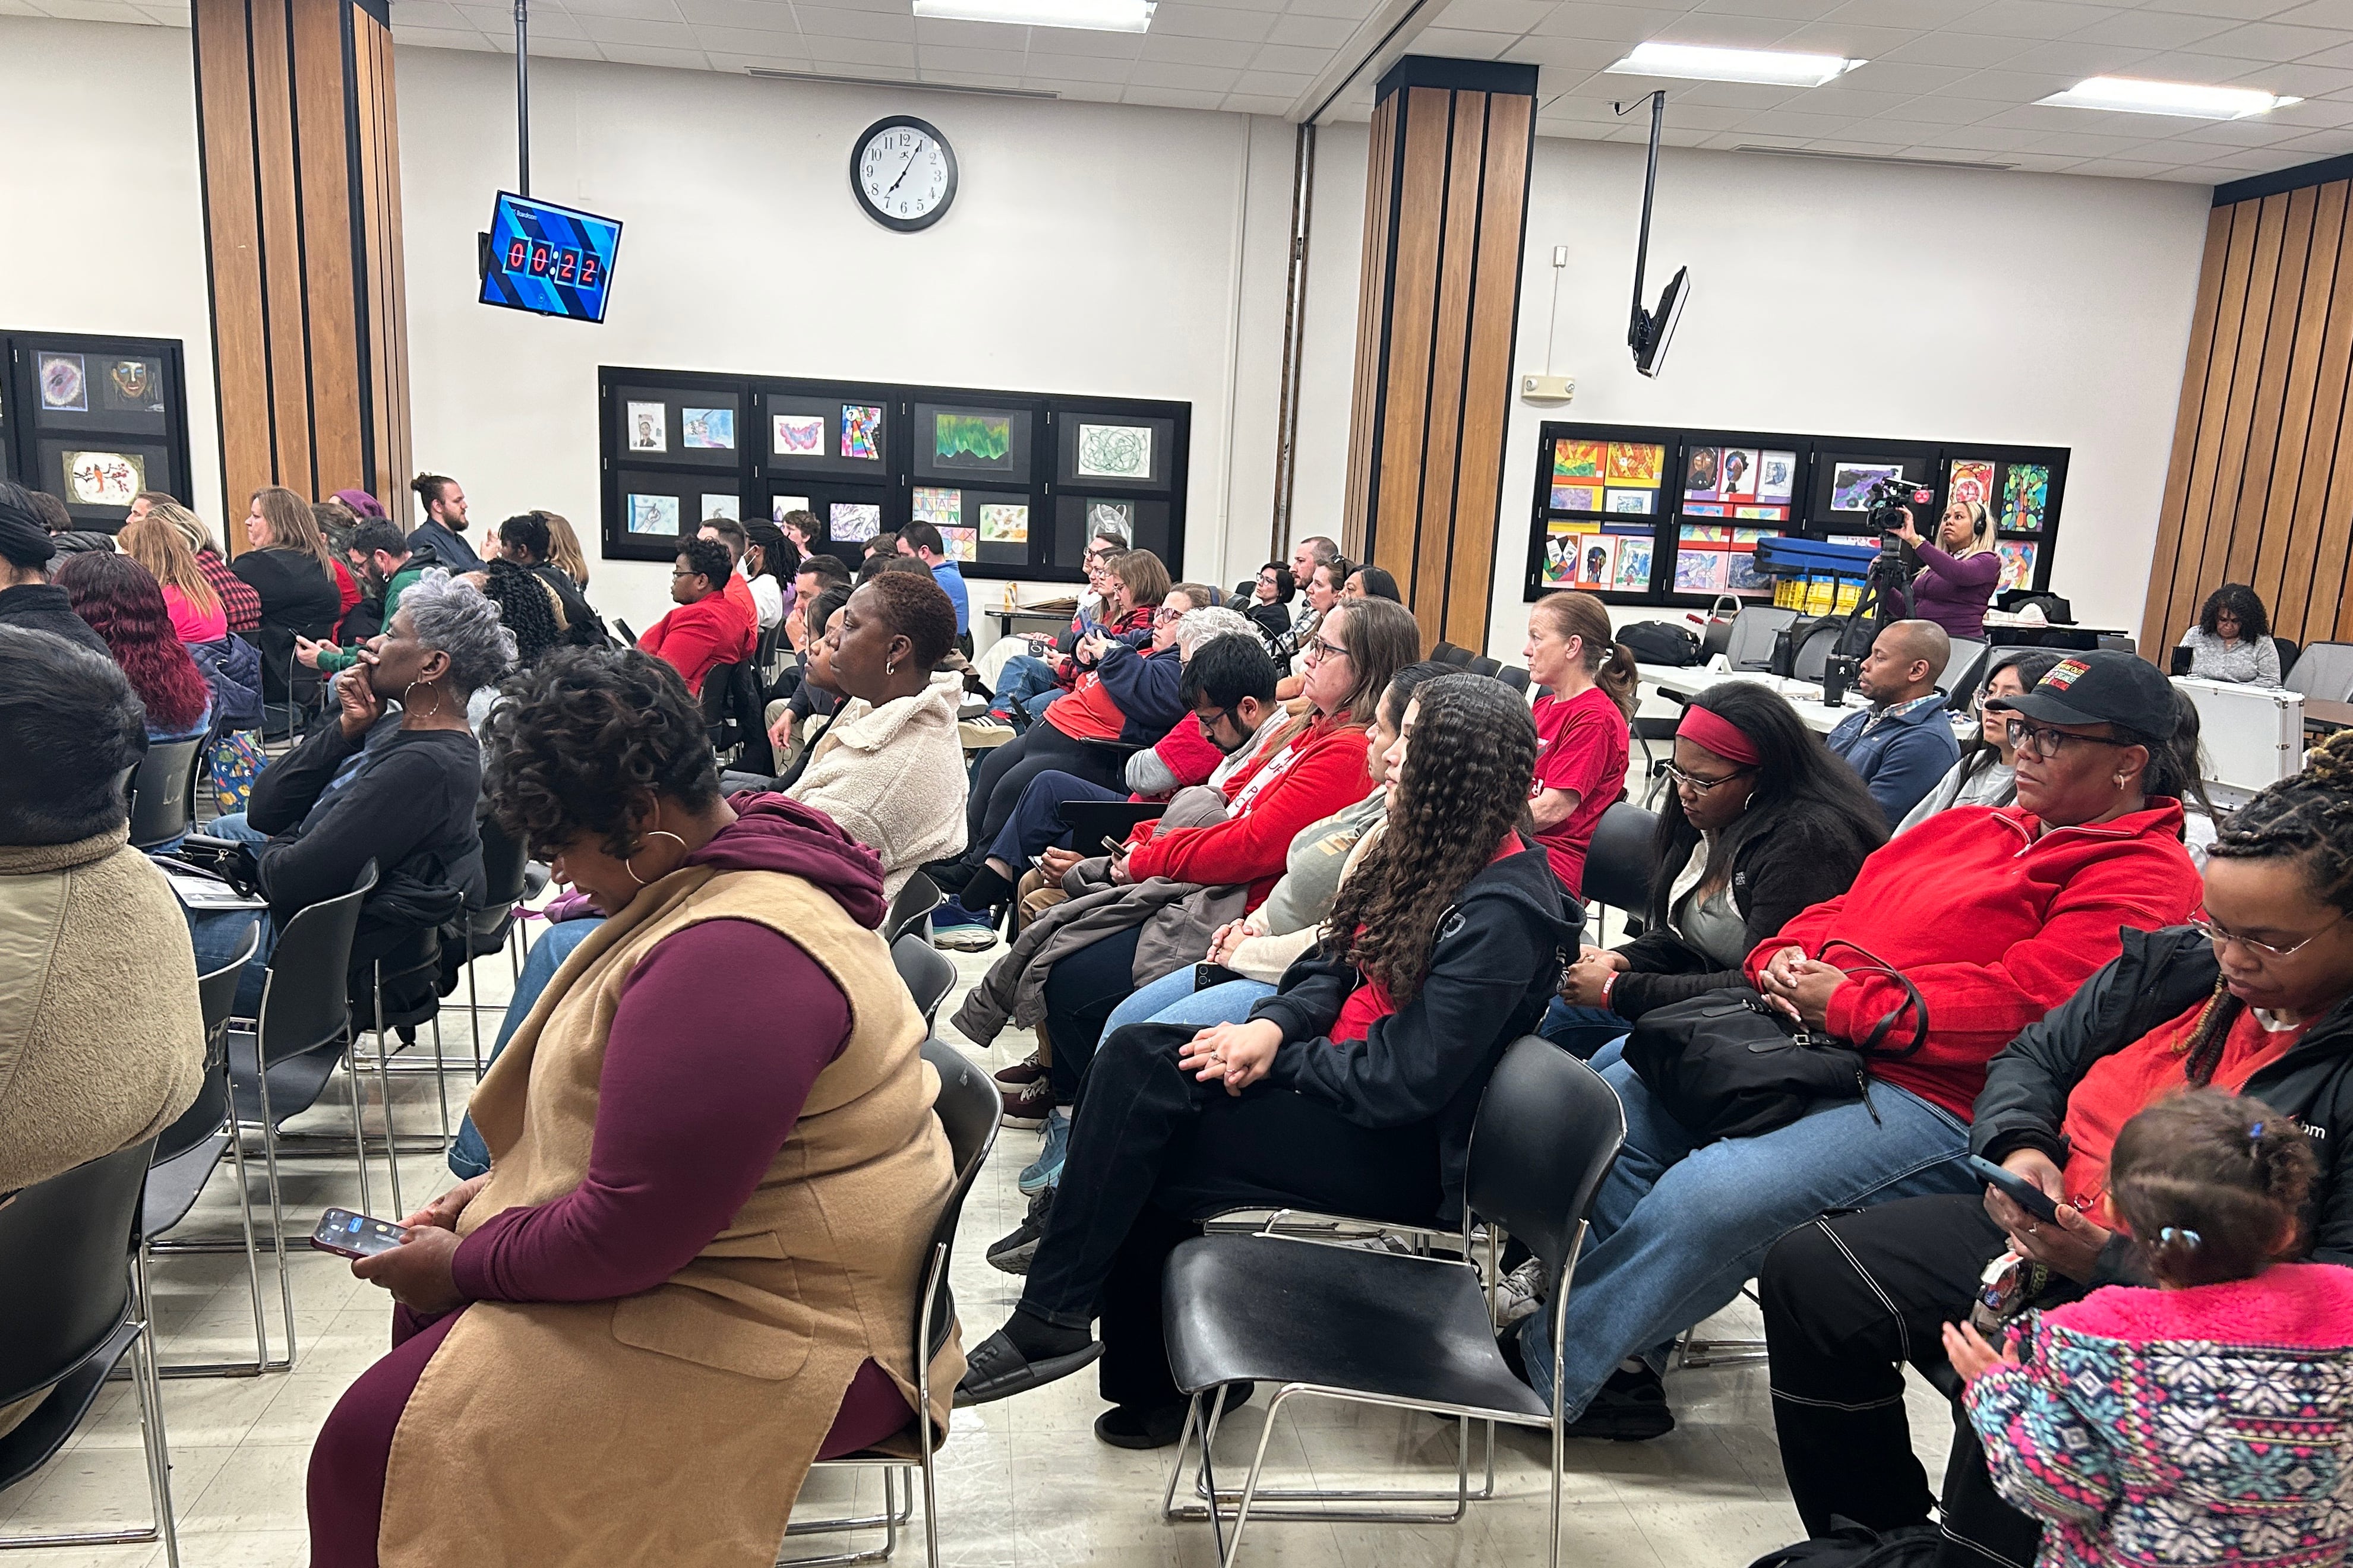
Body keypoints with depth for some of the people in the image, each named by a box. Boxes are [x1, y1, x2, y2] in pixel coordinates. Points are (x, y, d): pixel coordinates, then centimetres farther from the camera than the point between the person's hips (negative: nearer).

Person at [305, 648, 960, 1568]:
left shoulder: (730, 955, -29)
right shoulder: (748, 862, 6)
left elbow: (624, 1238, -25)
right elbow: (621, 1110, 19)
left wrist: (461, 1262, -9)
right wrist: (501, 1187, 10)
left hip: (782, 1335, -11)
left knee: (376, 1440, -12)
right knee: (430, 1309, 23)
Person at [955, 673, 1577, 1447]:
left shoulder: (1502, 913, -22)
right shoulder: (1432, 849, 5)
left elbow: (1404, 1078, -24)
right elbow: (1338, 963, 10)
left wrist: (1271, 1060, -15)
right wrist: (1273, 1024, -10)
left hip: (1403, 1149, -9)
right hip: (1345, 1076, 9)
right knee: (1134, 1056, -11)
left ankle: (1052, 1322, 0)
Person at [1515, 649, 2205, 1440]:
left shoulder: (2146, 879, -7)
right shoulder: (1972, 827, 20)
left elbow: (2016, 1004, -19)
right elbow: (1848, 909, 20)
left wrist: (1845, 1005, -16)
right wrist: (1790, 955, -2)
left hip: (1932, 1102, -9)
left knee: (1708, 1195, -28)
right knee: (1614, 1089, 0)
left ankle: (1550, 1368, -10)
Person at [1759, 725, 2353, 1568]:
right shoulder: (2179, 964, 3)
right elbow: (2034, 1056, 15)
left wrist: (2110, 1263, -25)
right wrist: (2019, 1147, -7)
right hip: (2051, 1226, 7)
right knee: (1808, 1272, -4)